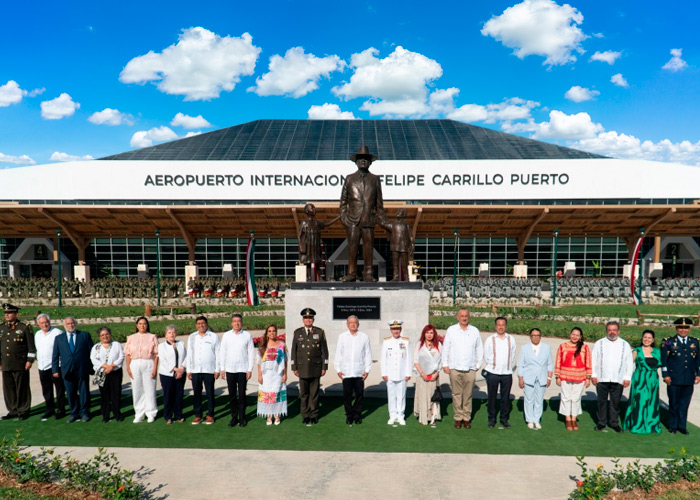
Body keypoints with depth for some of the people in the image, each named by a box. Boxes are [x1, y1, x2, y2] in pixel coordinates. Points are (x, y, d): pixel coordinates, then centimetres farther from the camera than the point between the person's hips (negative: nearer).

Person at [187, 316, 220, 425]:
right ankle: (197, 415, 16)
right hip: (195, 370, 3)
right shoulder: (192, 337, 9)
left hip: (209, 370, -3)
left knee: (210, 393, 3)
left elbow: (217, 353, 0)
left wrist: (217, 370, -4)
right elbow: (189, 354, 11)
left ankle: (210, 415, 13)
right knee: (196, 393, 7)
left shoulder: (213, 336, 0)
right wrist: (188, 370, 6)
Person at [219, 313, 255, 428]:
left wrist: (250, 369, -3)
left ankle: (242, 417, 15)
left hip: (243, 370, -1)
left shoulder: (247, 335, -1)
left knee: (242, 395, 4)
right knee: (232, 395, 7)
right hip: (229, 370, 2)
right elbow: (222, 352, 7)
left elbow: (251, 353, 0)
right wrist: (222, 368, 3)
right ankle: (234, 417, 18)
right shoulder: (226, 335, 4)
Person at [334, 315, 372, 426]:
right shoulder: (342, 337, 7)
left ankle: (357, 415, 17)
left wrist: (367, 370, 2)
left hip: (359, 372, 0)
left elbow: (368, 354, 7)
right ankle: (349, 415, 16)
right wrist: (338, 369, 4)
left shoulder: (364, 337, 6)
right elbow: (338, 354, 8)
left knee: (359, 394, 3)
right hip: (346, 372, 0)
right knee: (347, 395, 2)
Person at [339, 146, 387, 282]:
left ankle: (368, 274, 7)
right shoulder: (349, 179, 12)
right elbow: (343, 200, 12)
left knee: (369, 247, 0)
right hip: (352, 220, 0)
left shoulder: (375, 179, 14)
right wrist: (343, 216, 2)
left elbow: (379, 202, 14)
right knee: (352, 246, -2)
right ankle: (351, 273, 4)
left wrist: (382, 219, 9)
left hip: (369, 219, 0)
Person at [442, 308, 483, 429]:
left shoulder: (475, 331, 8)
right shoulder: (451, 330, 4)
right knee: (456, 394, 2)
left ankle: (466, 418, 14)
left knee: (468, 395, 3)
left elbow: (479, 349, 13)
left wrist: (478, 365, 9)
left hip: (470, 369, 1)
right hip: (454, 368, -1)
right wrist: (445, 364, 2)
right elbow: (445, 348, 6)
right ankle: (458, 418, 12)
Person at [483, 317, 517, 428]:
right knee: (492, 397, 5)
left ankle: (504, 418, 21)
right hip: (492, 373, -1)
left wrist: (509, 368, 9)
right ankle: (491, 419, 17)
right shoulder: (490, 339, -1)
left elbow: (513, 356, 10)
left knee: (506, 397, 8)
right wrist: (492, 365, 8)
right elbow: (486, 356, 5)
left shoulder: (511, 339, 4)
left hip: (507, 373, 1)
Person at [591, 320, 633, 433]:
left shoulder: (625, 345, 8)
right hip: (602, 378, 0)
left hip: (618, 380, 0)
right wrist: (593, 375, -2)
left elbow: (629, 362, 8)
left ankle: (614, 423, 18)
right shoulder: (599, 343, 6)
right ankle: (601, 422, 17)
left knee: (615, 402, 5)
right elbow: (594, 360, 4)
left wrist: (627, 377, 2)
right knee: (602, 401, 6)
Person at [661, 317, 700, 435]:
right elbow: (664, 360, -3)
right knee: (674, 403, 7)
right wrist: (666, 375, -8)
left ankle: (682, 426, 23)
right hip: (674, 379, -3)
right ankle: (673, 426, 19)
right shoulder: (669, 342, -2)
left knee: (685, 403, 9)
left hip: (689, 380, 3)